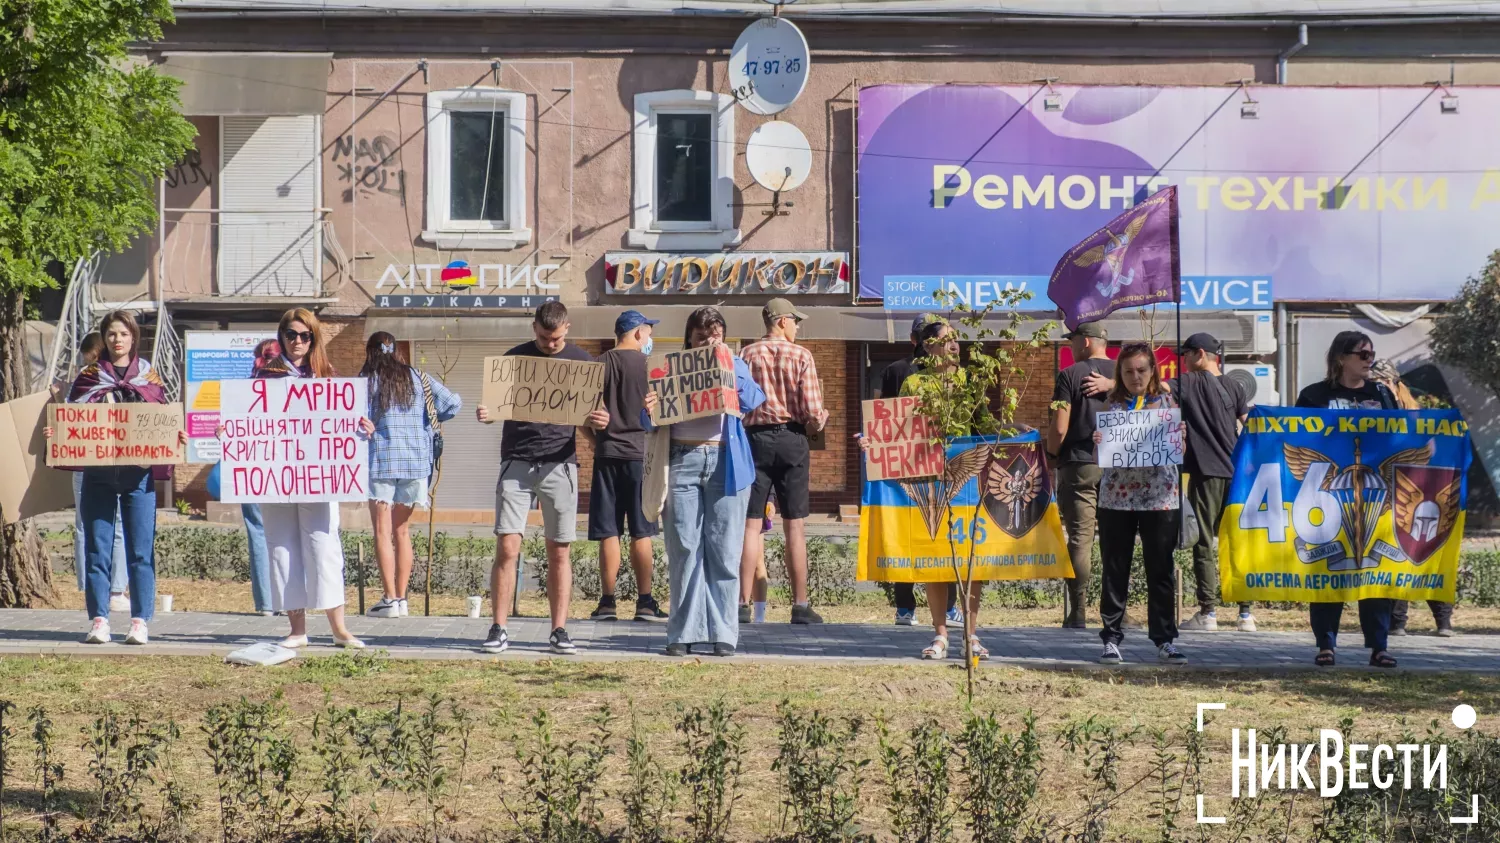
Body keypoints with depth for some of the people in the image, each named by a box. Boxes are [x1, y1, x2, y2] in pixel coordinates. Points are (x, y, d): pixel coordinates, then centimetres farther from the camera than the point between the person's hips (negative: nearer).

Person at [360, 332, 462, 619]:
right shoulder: (417, 378, 7)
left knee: (383, 531, -1)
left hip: (380, 459, -4)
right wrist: (429, 422, 15)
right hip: (415, 461, 4)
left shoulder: (366, 380, -2)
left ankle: (389, 599, -7)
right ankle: (401, 598, 11)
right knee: (402, 531, 12)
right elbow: (453, 403, 2)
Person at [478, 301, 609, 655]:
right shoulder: (514, 358, 6)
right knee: (507, 547, -7)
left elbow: (593, 414, 9)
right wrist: (484, 414, -15)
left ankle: (559, 631, 8)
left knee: (559, 551, 3)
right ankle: (499, 629, -2)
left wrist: (601, 421, -14)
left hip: (560, 463, 1)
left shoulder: (581, 361, 7)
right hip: (517, 462, -1)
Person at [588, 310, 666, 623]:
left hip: (606, 454, 2)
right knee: (641, 532, 3)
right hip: (639, 453, -2)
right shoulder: (646, 364, -4)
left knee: (608, 533, 3)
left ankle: (607, 602, 2)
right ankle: (644, 602, 3)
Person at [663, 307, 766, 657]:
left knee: (724, 551, -3)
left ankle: (723, 634, -1)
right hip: (682, 460, 0)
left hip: (725, 461, 0)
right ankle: (684, 632, 0)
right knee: (684, 549, -3)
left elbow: (751, 401, -4)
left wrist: (726, 364, -8)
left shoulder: (734, 364, 13)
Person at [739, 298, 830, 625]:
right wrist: (818, 422, 13)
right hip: (791, 439, -1)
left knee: (750, 524, 3)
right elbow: (813, 411, -9)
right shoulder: (801, 356, -4)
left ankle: (743, 602, -2)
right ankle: (800, 605, 3)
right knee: (795, 526, 4)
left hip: (754, 438, 1)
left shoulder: (747, 355, 1)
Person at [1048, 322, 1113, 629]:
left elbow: (1059, 427, -9)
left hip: (1079, 465, -3)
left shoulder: (1070, 375, -4)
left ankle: (1078, 613, -5)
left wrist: (1050, 455, 7)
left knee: (1079, 539, -2)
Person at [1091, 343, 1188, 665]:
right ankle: (1111, 638, 11)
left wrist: (1183, 435, -16)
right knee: (1114, 570, 4)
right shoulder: (1112, 405, 7)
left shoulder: (1168, 402, 6)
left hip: (1160, 497, 0)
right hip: (1116, 496, 1)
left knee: (1161, 570, 2)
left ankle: (1165, 641, 7)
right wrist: (1099, 442, -13)